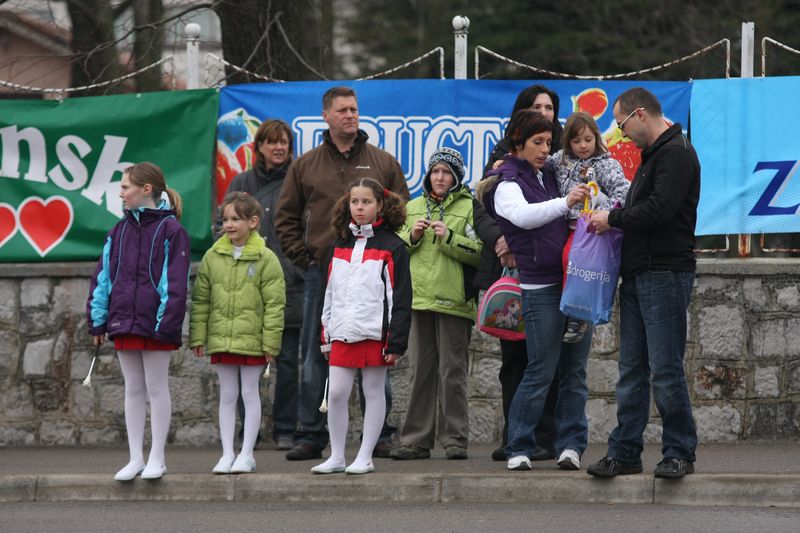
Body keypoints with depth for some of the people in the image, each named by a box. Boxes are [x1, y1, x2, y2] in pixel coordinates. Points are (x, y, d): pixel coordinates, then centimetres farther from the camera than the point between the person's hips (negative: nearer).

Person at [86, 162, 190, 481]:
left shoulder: (170, 230, -7)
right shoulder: (120, 230, 11)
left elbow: (176, 281, -11)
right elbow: (103, 276, 12)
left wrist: (166, 321, -17)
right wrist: (98, 319, 7)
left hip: (155, 324, -6)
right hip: (124, 323, 6)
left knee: (156, 389, 3)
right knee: (133, 389, 10)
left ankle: (156, 458, 9)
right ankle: (136, 458, 14)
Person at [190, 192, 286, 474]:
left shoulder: (265, 259, -6)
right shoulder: (213, 257, 4)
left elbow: (274, 303, -6)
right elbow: (201, 300, 7)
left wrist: (271, 342, -9)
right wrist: (198, 337, 4)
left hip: (252, 341, -3)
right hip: (221, 339, 3)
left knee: (250, 394, 5)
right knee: (226, 395, 9)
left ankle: (247, 454, 10)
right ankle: (227, 454, 13)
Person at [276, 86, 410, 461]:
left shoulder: (383, 164, 7)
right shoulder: (306, 166, 9)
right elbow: (286, 217, 14)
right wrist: (302, 257, 4)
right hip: (321, 275, 1)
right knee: (316, 359, 2)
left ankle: (380, 435, 8)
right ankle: (310, 435, 6)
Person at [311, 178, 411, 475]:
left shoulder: (392, 246, -3)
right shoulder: (341, 245, 13)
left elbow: (401, 297, -6)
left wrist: (396, 341, -11)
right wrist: (326, 333, 13)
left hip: (375, 331, -5)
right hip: (343, 332, 5)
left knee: (374, 392, 4)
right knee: (336, 393, 1)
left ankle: (365, 458, 10)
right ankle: (336, 457, 11)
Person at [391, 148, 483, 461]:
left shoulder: (469, 207, 2)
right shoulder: (413, 208, 17)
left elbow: (481, 253, -6)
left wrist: (449, 238, -15)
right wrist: (413, 236, -1)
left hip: (453, 301, -4)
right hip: (418, 299, 4)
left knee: (452, 370, -4)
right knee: (420, 370, 6)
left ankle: (454, 440, 1)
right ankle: (416, 440, 8)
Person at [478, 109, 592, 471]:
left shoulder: (550, 176, 16)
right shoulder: (507, 185, -4)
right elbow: (523, 215, -25)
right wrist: (565, 203, -39)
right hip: (540, 288, -6)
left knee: (574, 369, 4)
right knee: (541, 371, -7)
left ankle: (571, 444, 7)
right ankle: (519, 448, 2)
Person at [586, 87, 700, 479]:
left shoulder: (677, 153, -10)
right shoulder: (653, 154, 21)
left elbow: (659, 210, -20)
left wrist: (613, 219, -8)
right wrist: (616, 218, 5)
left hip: (665, 274, -10)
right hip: (637, 276, 10)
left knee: (666, 369, -7)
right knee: (632, 370, 9)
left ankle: (679, 453, 0)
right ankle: (624, 452, 11)